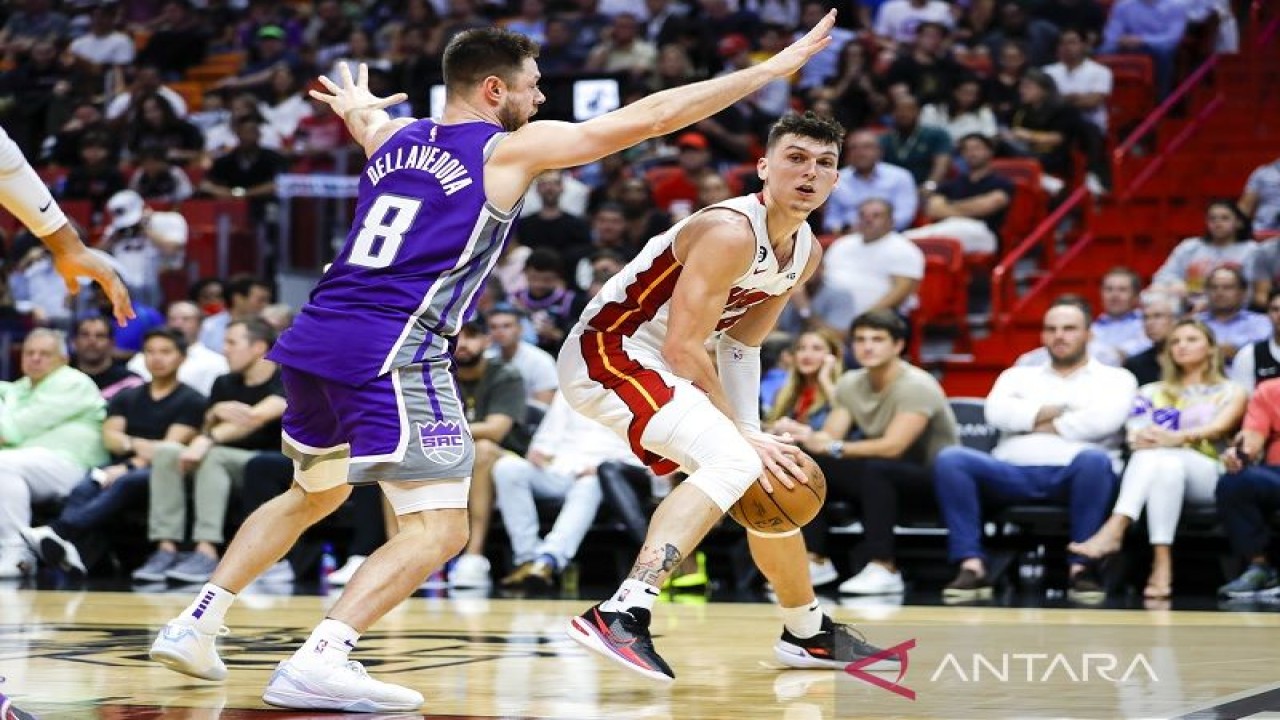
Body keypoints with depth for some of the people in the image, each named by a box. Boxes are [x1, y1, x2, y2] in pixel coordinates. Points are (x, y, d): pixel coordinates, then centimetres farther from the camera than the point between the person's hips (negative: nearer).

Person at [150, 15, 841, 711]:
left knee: (314, 493, 29)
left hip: (312, 340, 8)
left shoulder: (394, 137, 19)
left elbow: (367, 118, 47)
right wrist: (774, 68, 7)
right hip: (392, 354, -8)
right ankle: (318, 661, -24)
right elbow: (654, 115, 1)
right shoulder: (510, 149, 1)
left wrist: (358, 110, 73)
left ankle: (196, 621, 25)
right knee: (439, 527, -8)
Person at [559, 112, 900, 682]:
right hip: (605, 352, -10)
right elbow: (683, 347, -26)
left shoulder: (807, 253, 5)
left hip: (658, 367, 10)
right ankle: (621, 615, -38)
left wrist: (752, 436, -4)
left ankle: (808, 634, 36)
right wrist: (744, 437, -23)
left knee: (774, 482, 16)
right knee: (732, 463, -29)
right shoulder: (731, 232, -24)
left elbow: (741, 343, 11)